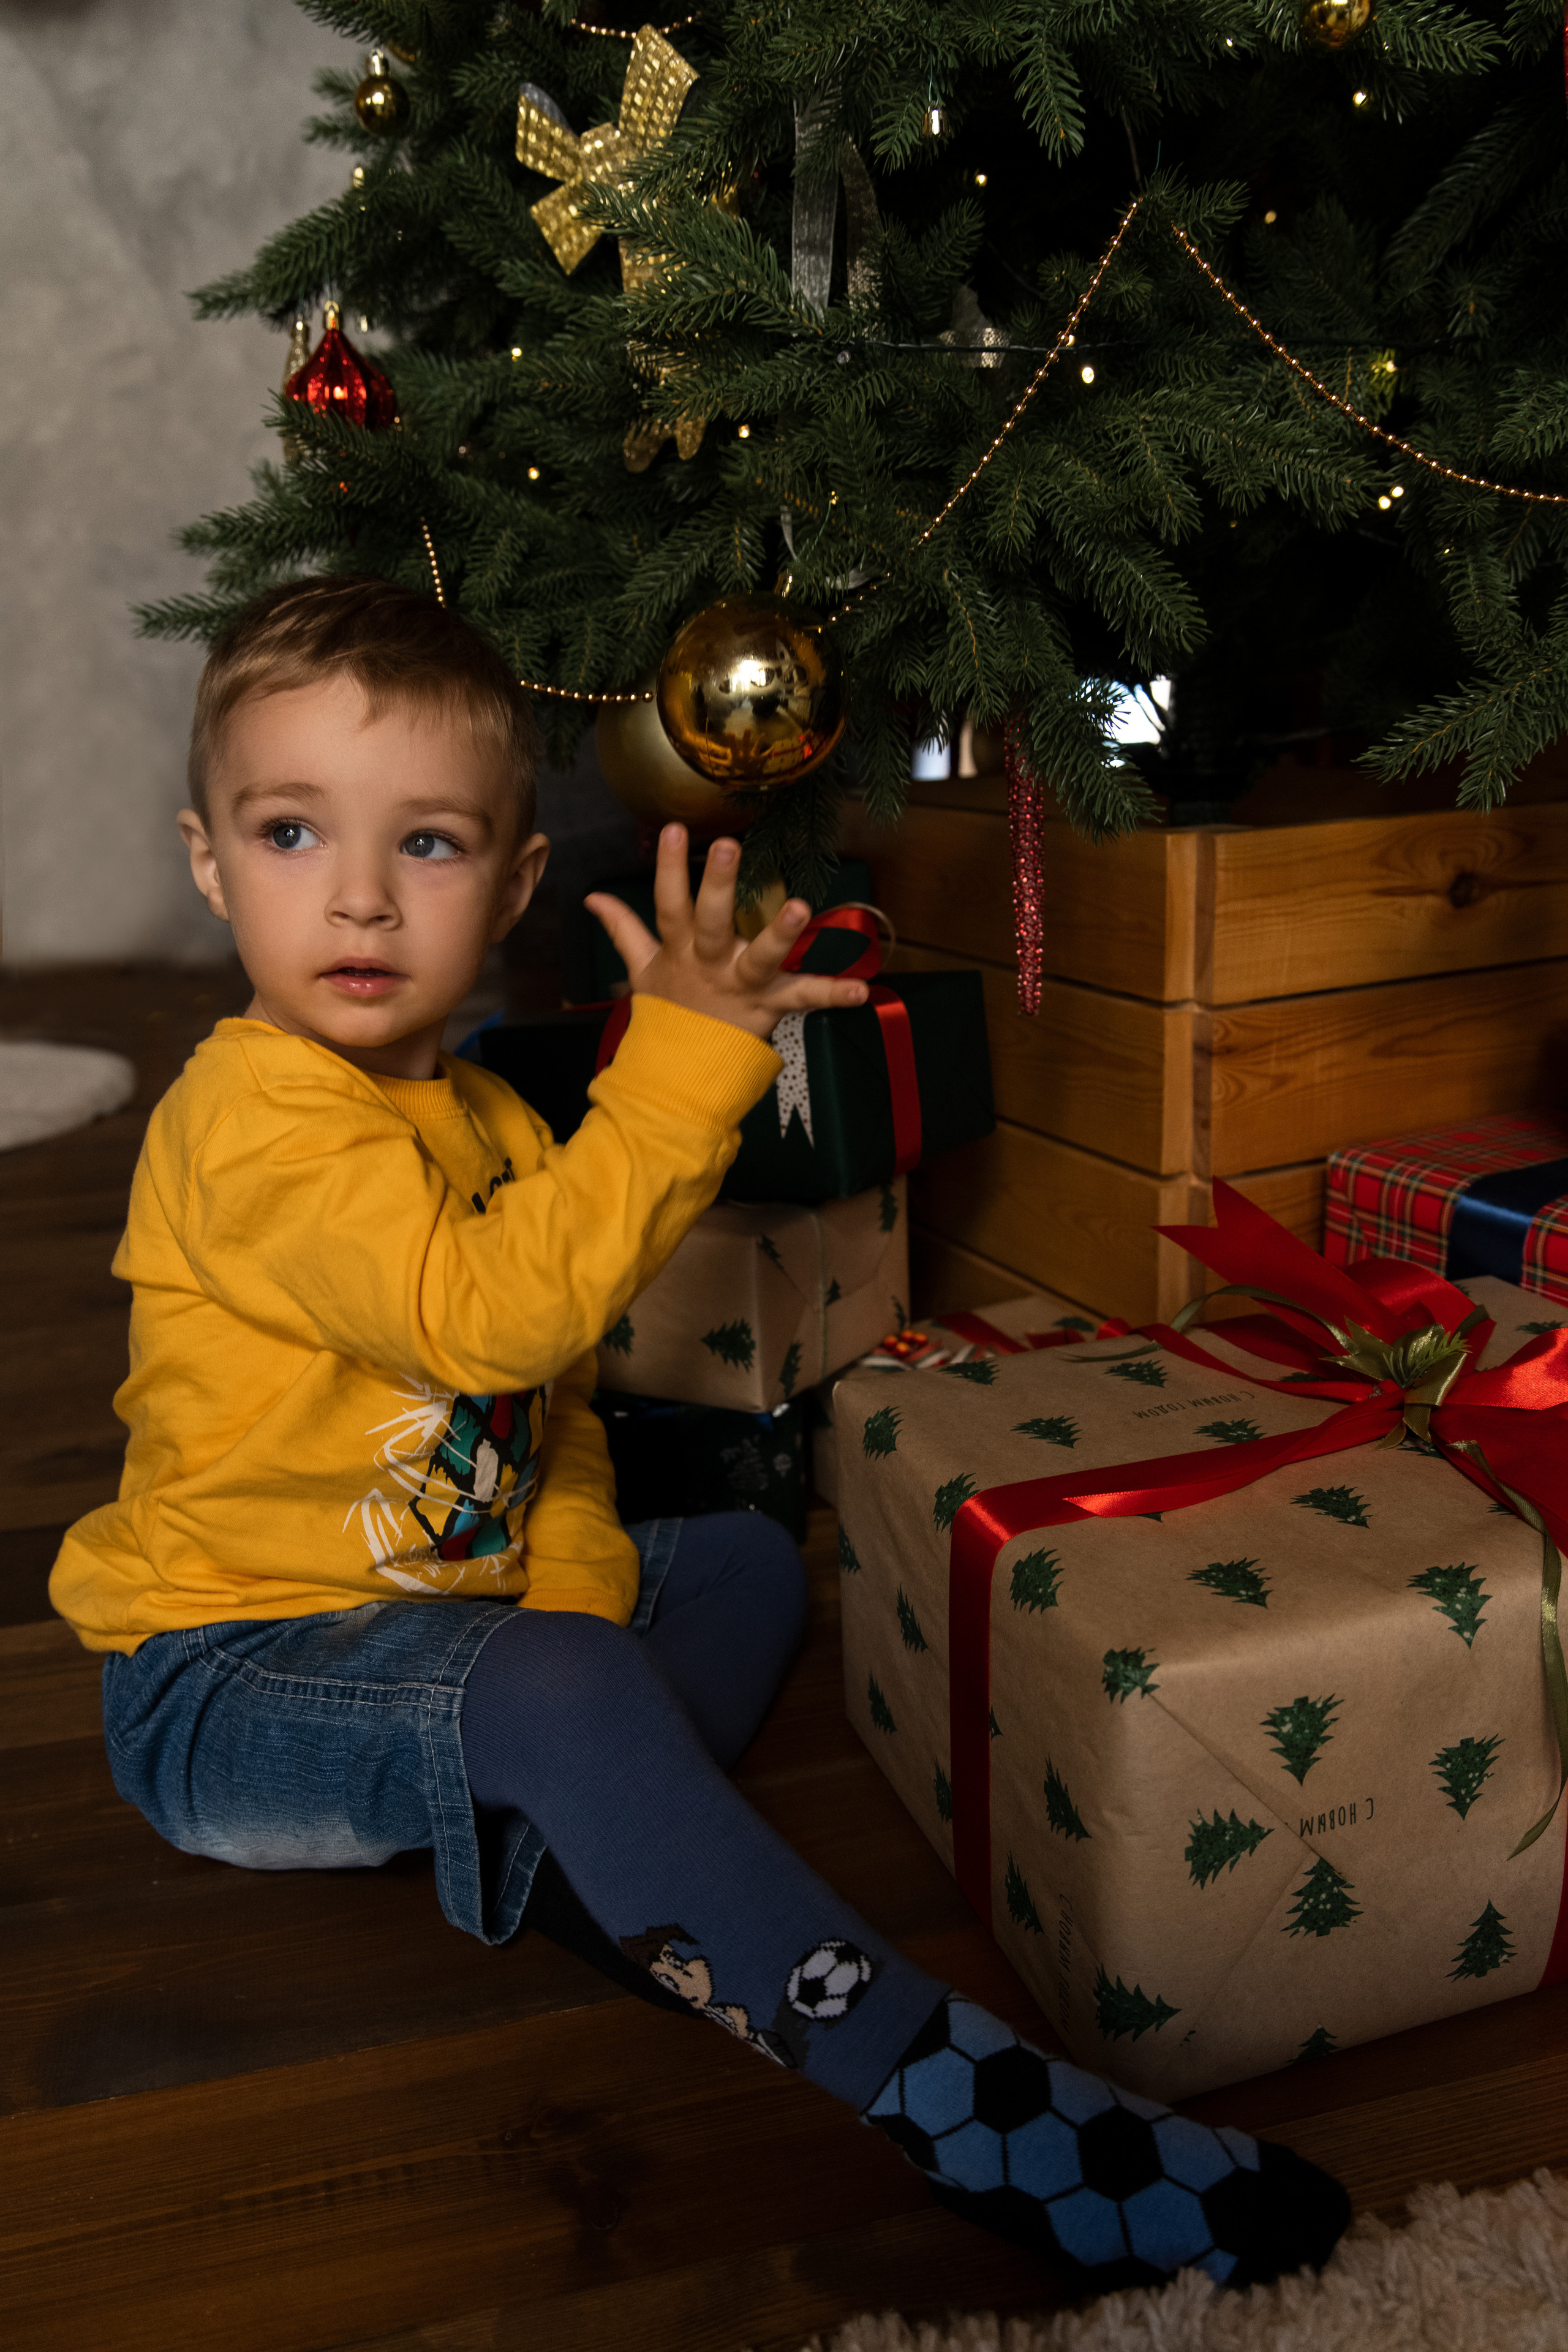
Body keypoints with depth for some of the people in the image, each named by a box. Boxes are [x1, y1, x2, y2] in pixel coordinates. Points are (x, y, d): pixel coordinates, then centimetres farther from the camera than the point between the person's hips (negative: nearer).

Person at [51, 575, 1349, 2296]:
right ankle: (924, 2085, -28)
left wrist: (578, 1588, -7)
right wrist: (682, 1060, -39)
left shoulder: (483, 1120, 7)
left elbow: (543, 1409, 11)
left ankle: (556, 1871, -12)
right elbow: (485, 1311, -37)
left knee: (746, 1564, 12)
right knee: (559, 1695, -35)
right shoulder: (253, 1119, -22)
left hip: (436, 1609, 9)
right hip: (227, 1684, -9)